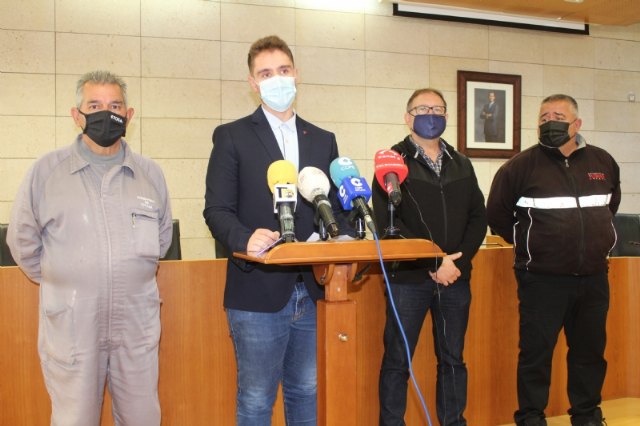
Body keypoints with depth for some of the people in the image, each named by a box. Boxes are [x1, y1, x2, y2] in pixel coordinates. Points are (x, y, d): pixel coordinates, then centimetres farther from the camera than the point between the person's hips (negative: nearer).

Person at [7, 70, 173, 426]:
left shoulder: (150, 174, 6)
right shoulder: (46, 171, -3)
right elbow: (23, 241, 5)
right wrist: (60, 283, 9)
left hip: (137, 324, 2)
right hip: (71, 326, -2)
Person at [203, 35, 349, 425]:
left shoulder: (323, 140, 13)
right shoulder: (232, 137, 1)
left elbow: (335, 207, 11)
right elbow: (217, 210, -5)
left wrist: (343, 240, -11)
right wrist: (246, 238, -26)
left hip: (309, 292, 4)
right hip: (258, 293, -4)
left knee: (305, 393, 17)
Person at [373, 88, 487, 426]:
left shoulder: (461, 165, 14)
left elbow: (478, 218, 9)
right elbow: (386, 221, -12)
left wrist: (456, 262, -7)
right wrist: (433, 264, -15)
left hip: (456, 278, 5)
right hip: (408, 278, -4)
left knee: (453, 360, 13)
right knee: (397, 360, 3)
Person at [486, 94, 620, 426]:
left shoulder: (603, 162, 7)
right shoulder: (521, 166, -6)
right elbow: (496, 215, 2)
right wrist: (528, 243, 5)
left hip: (594, 278, 4)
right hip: (542, 279, -4)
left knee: (590, 350, 14)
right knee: (536, 351, 1)